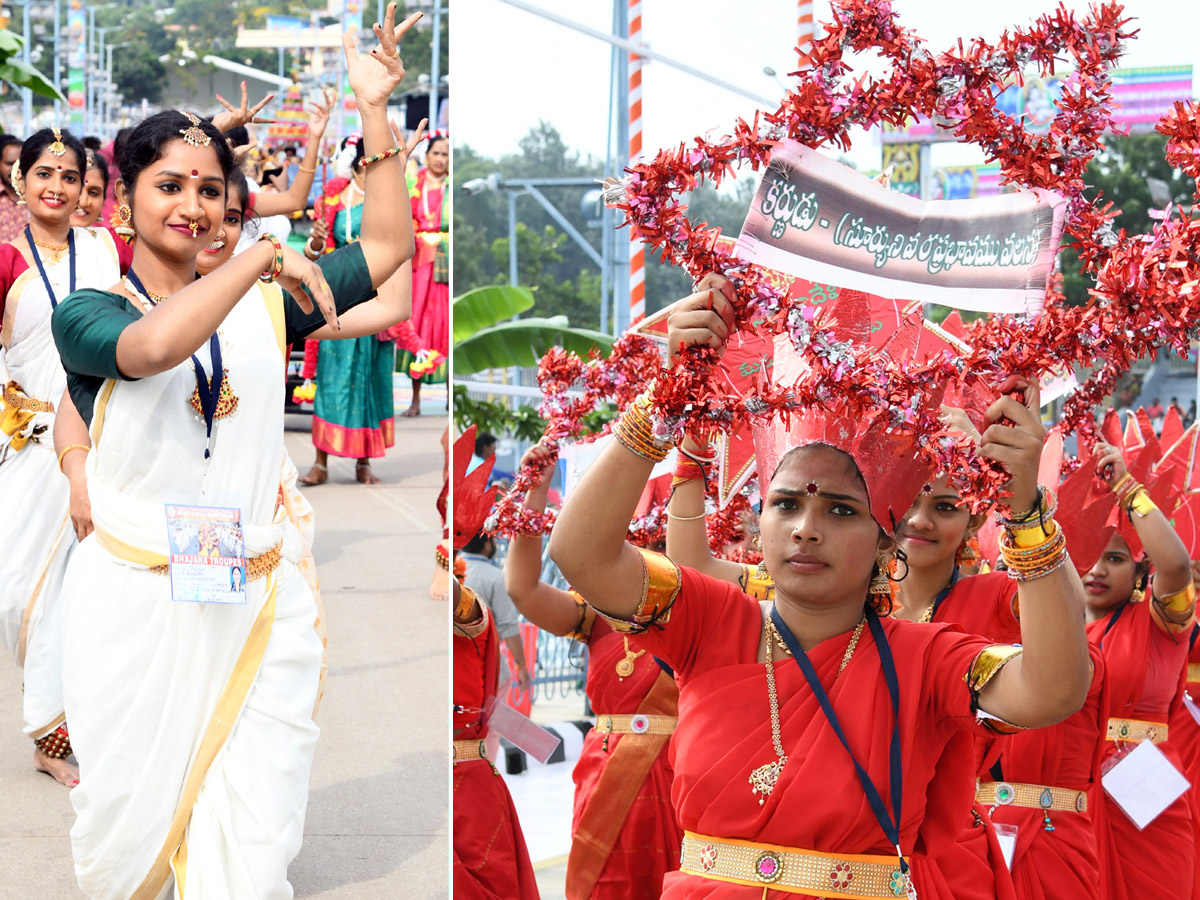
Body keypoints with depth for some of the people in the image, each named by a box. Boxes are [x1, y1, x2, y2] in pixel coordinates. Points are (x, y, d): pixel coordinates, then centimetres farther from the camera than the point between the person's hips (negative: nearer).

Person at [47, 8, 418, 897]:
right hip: (136, 603, -2)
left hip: (259, 606, 2)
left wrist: (375, 110, 1)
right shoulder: (88, 312, -2)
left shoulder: (264, 302, 10)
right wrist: (265, 257, -22)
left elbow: (387, 248, 8)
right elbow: (150, 347, -25)